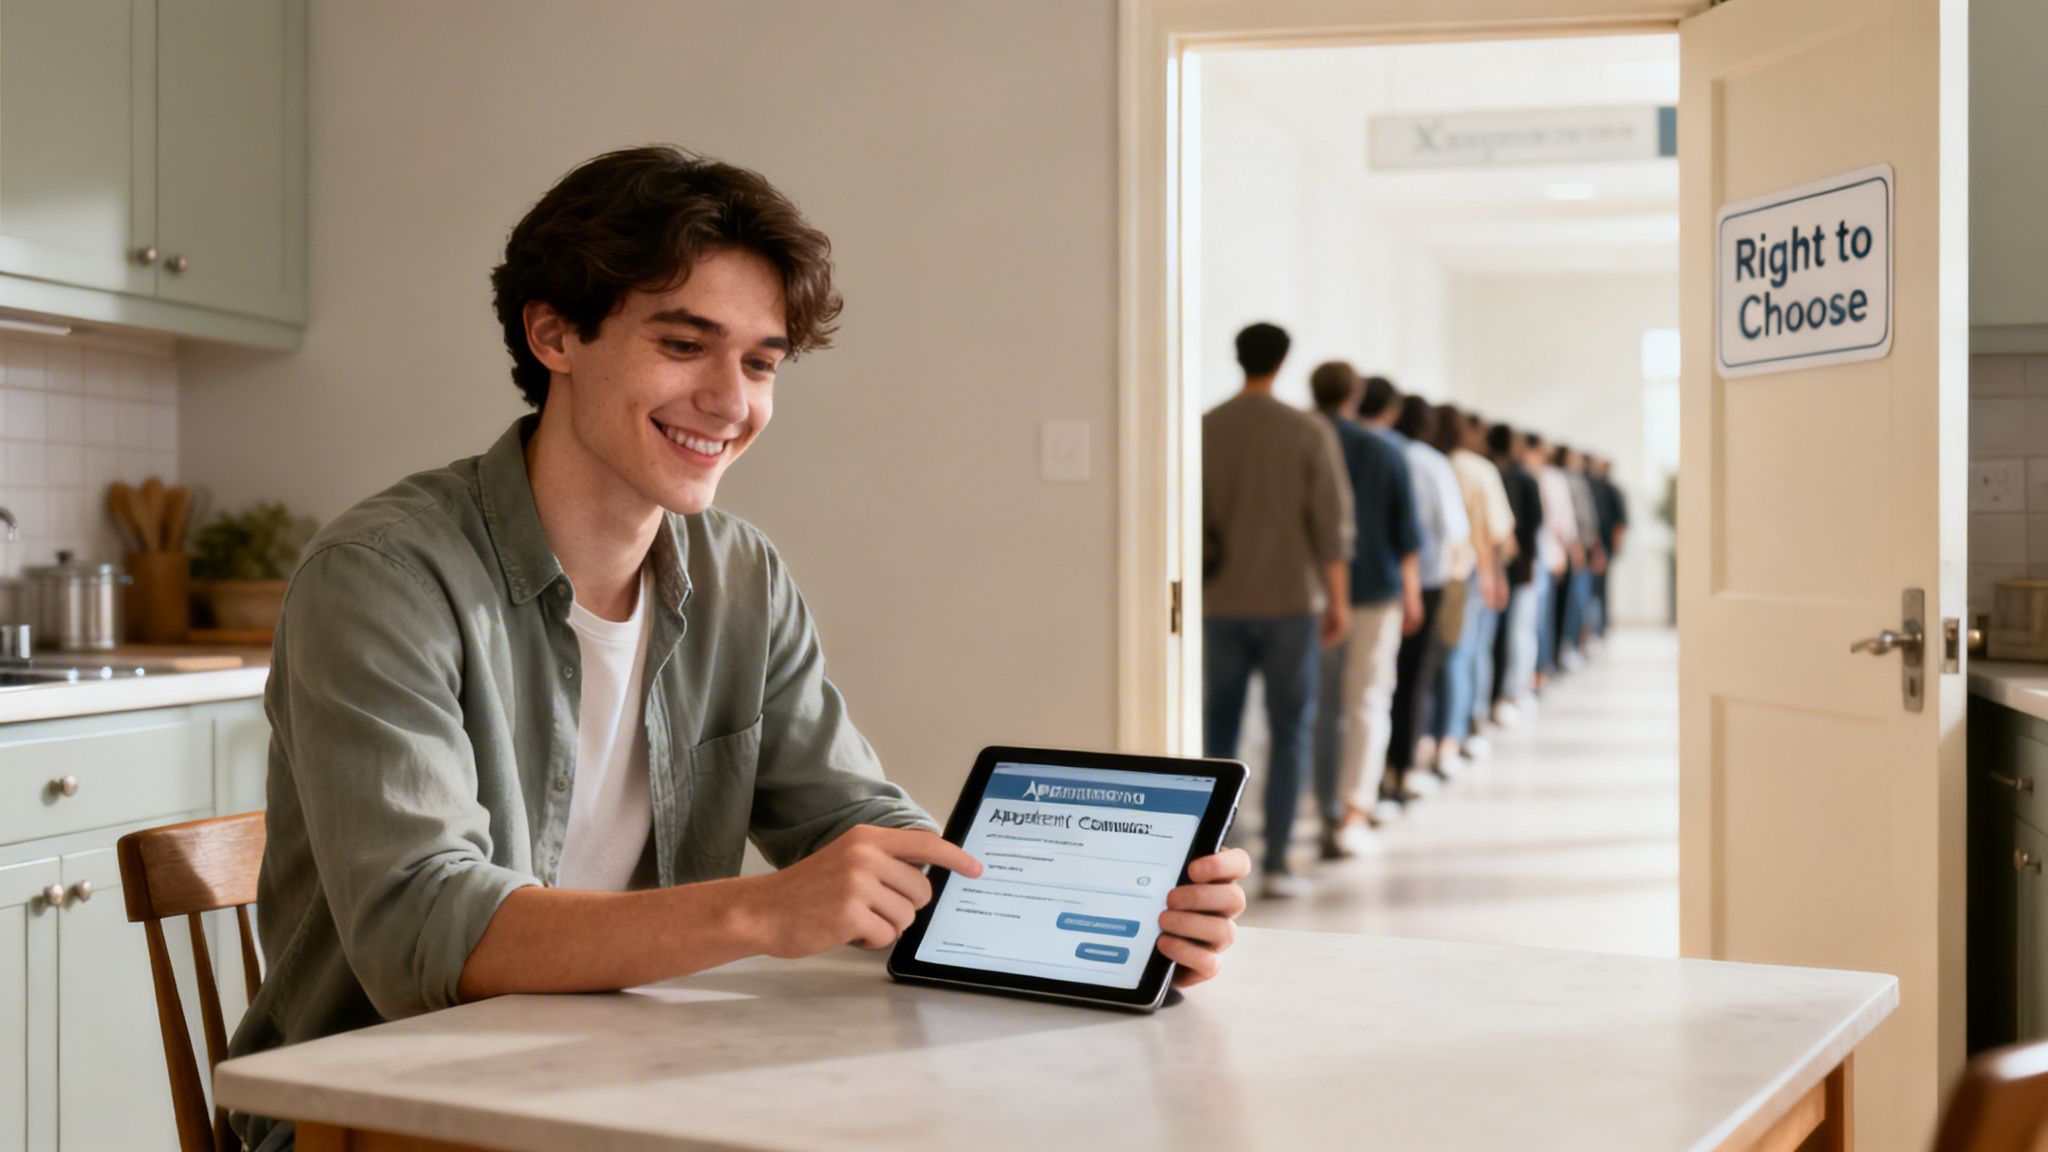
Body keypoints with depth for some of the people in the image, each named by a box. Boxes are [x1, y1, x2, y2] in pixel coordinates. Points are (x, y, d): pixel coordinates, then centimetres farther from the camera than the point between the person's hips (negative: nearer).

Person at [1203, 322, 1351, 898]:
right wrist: (1338, 601, 4)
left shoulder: (1204, 431, 0)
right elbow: (1332, 523, -5)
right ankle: (1275, 863, 3)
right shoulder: (1309, 433, -5)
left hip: (1220, 602, 2)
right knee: (1290, 731, 6)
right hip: (1290, 601, -2)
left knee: (1217, 731, 8)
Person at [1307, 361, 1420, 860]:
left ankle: (1330, 813, 16)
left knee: (1322, 710, 10)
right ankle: (1355, 812, -14)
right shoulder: (1385, 453, -1)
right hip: (1375, 593, -1)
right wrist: (1412, 595, 14)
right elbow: (1407, 536, 3)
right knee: (1368, 705, -1)